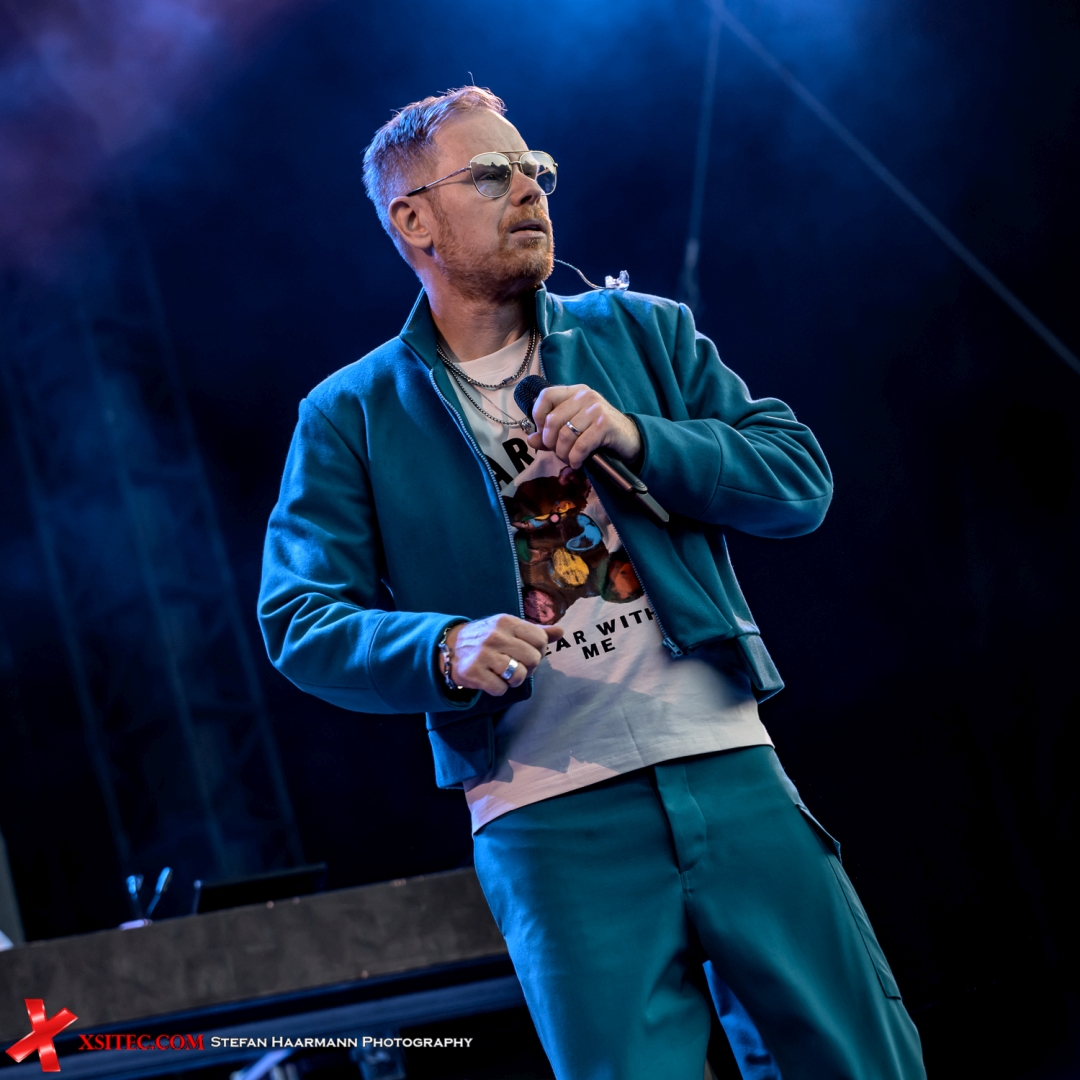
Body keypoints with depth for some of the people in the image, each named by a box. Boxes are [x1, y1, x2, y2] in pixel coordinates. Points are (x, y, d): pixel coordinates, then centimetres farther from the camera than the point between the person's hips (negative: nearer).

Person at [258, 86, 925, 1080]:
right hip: (551, 823, -2)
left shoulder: (643, 335, 14)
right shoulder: (351, 417, 7)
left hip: (730, 768, 3)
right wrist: (445, 649, -20)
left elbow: (802, 480, 6)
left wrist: (638, 438, -10)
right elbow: (299, 621, -2)